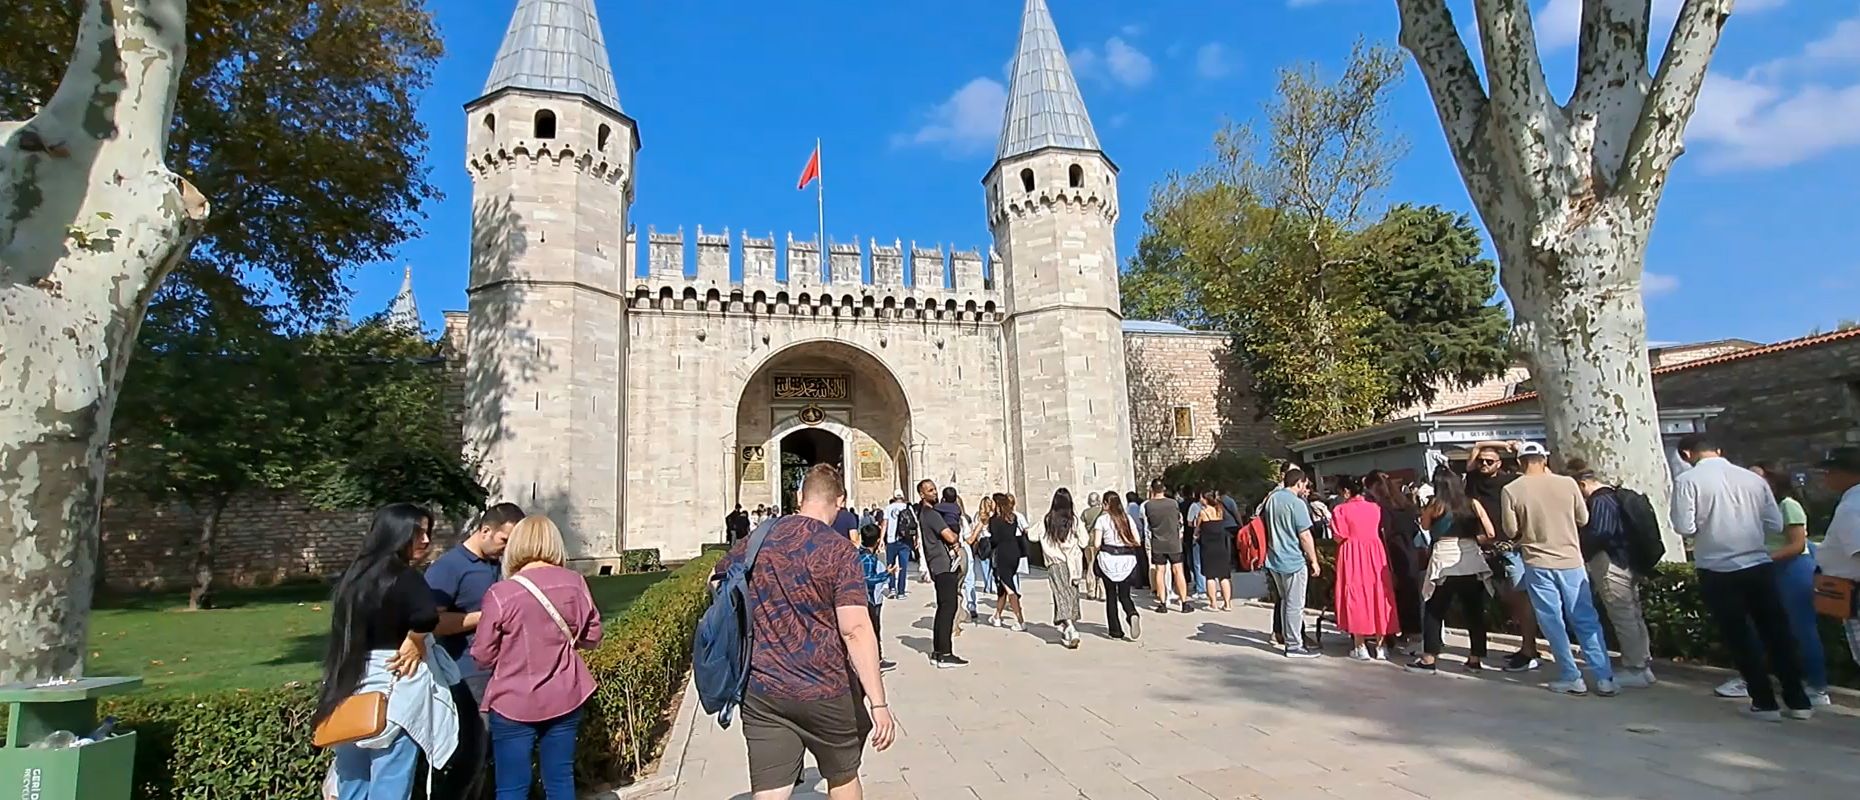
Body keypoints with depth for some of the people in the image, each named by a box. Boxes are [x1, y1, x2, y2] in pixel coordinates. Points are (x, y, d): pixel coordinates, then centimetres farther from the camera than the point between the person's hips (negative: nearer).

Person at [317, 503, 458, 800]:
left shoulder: (355, 572, 8)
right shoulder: (403, 577, -17)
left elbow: (345, 630, 18)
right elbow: (427, 616, -35)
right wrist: (415, 644, -17)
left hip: (350, 685, 8)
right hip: (392, 685, -8)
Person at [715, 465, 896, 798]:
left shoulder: (757, 539, 2)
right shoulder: (839, 550, -14)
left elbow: (716, 582, 20)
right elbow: (856, 630, -22)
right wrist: (878, 703, -21)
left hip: (761, 691, 3)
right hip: (823, 690, -3)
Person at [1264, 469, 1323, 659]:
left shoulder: (1272, 498, 7)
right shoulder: (1297, 503, -16)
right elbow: (1305, 536, -15)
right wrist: (1314, 561, -8)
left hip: (1274, 560, 8)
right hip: (1293, 561, -8)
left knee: (1285, 601, 17)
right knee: (1295, 605, 1)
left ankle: (1289, 639, 24)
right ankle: (1294, 646, 7)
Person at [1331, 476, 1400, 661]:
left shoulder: (1340, 510, -9)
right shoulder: (1375, 507, 6)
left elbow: (1339, 538, -11)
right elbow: (1381, 531, 6)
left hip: (1352, 557, -4)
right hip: (1375, 554, 4)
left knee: (1356, 598, 3)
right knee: (1378, 596, 9)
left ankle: (1360, 647, 5)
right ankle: (1380, 646, 14)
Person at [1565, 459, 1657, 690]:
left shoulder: (1600, 501, -18)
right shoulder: (1612, 496, 14)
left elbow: (1598, 534, -26)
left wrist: (1580, 554, -12)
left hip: (1611, 567, -11)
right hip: (1625, 564, 11)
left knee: (1623, 618, -3)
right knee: (1633, 616, 16)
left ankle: (1635, 670, 4)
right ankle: (1643, 665, 25)